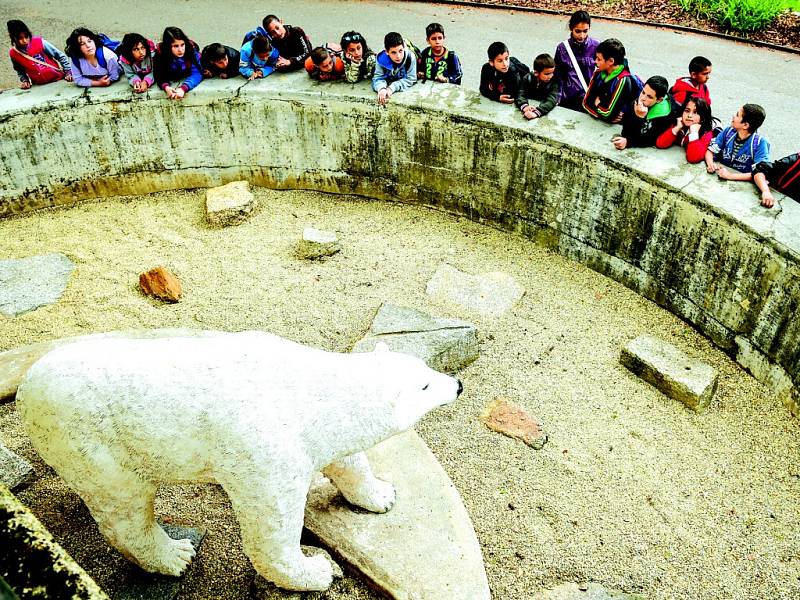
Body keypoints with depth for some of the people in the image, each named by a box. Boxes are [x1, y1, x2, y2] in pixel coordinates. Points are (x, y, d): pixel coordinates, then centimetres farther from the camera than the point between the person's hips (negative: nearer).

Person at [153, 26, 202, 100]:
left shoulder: (191, 48, -30)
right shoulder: (160, 52, -28)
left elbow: (196, 73, -33)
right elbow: (160, 75, -24)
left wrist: (183, 88, -50)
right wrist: (166, 87, -48)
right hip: (171, 81, 0)